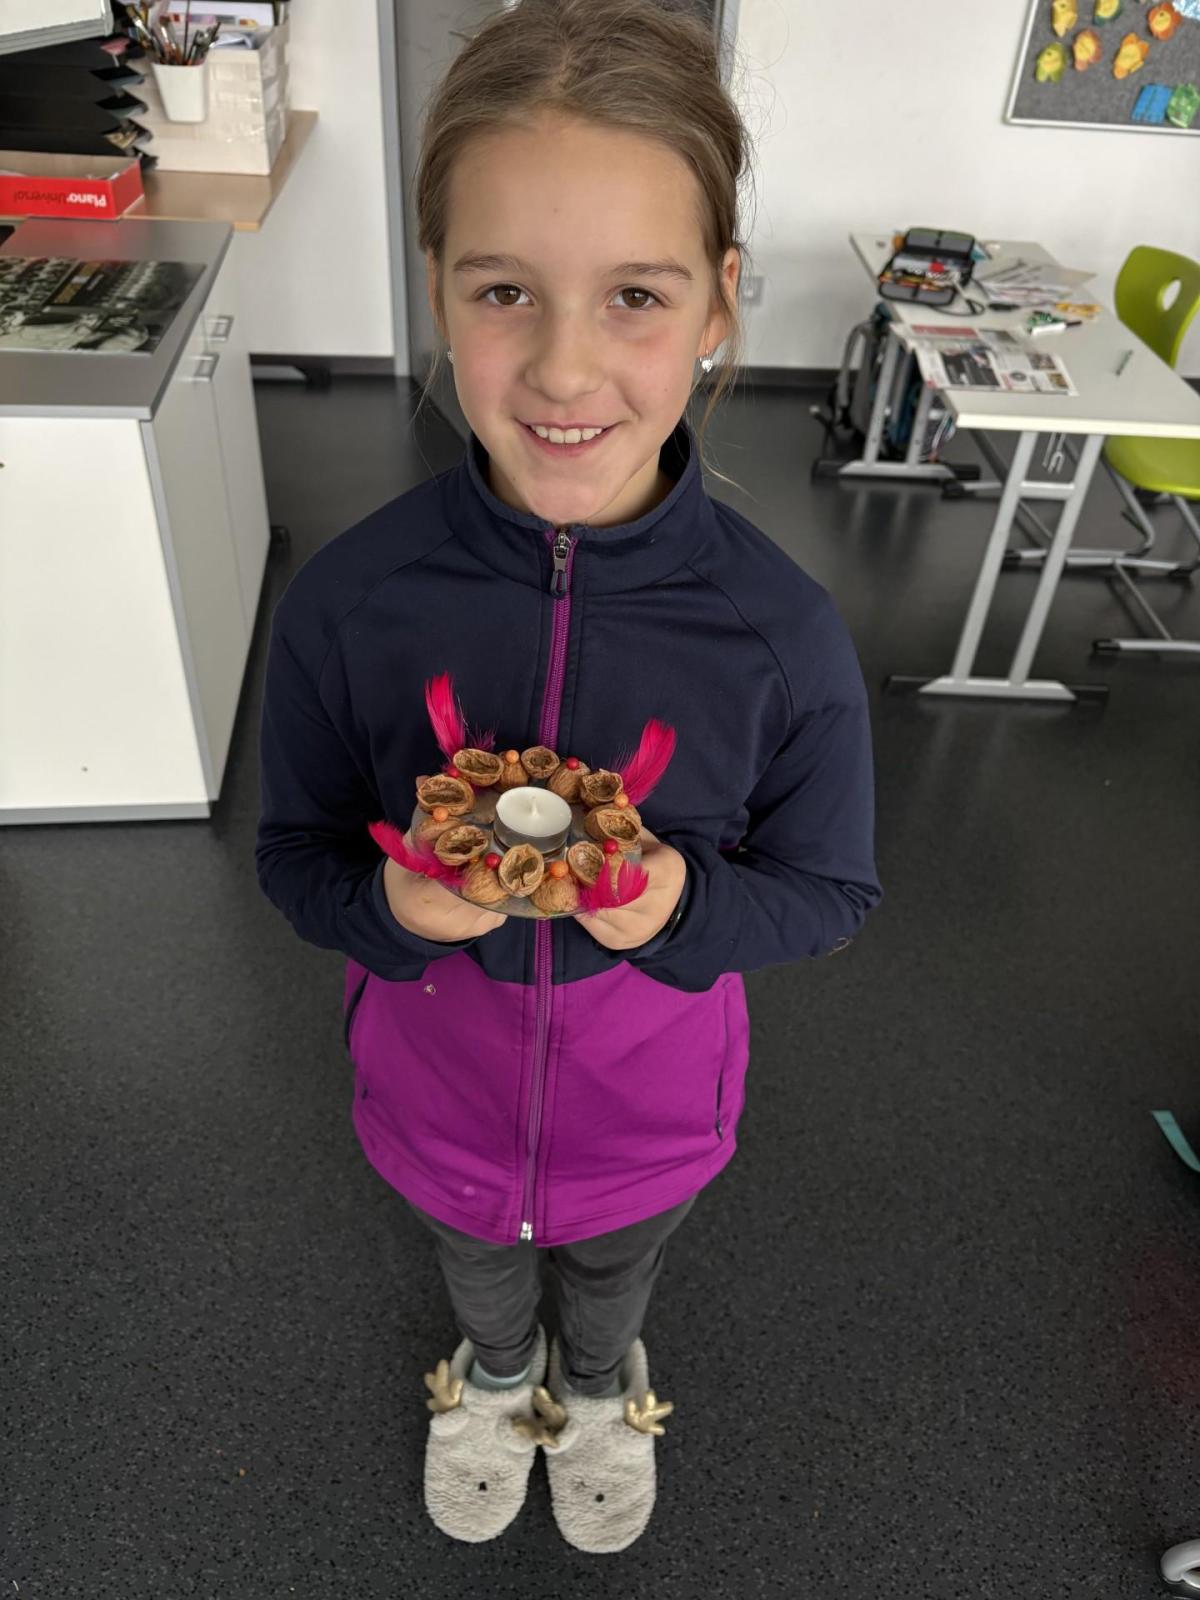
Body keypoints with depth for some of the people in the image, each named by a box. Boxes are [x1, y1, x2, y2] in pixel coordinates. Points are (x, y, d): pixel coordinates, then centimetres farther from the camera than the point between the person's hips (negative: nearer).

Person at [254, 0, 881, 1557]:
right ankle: (495, 1372, 72)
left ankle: (601, 1386, 71)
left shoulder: (781, 631, -27)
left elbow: (830, 888, -12)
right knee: (475, 1257, 34)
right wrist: (387, 904, -32)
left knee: (616, 1268, 33)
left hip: (650, 1102, 0)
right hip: (438, 1078, 1)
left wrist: (690, 903, -33)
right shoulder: (347, 601, -25)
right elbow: (296, 850, -10)